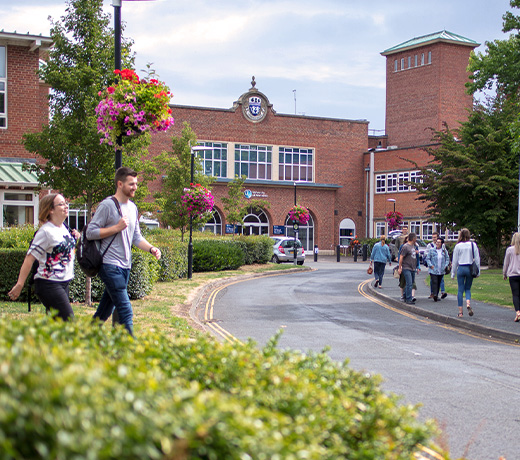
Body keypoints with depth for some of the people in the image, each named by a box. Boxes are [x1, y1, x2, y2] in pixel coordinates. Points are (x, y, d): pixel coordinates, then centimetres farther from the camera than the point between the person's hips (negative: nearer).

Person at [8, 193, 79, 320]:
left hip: (63, 283, 8)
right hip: (49, 285, -8)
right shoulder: (45, 231, -14)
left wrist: (75, 238, 7)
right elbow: (30, 258, -14)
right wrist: (19, 285, -16)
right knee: (68, 320, -12)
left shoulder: (63, 228, 10)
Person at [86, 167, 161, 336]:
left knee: (107, 308, 15)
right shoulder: (107, 205, -8)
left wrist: (151, 249, 2)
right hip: (110, 265, -8)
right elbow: (90, 232, -11)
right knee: (125, 311, -13)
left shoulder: (132, 207, 16)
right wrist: (116, 228, -16)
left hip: (125, 266, 8)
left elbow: (136, 237, 19)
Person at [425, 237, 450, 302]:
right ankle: (434, 295, -24)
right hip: (433, 270, -3)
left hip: (441, 271, 3)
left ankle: (436, 295, 19)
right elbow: (427, 258, 2)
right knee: (434, 282, -16)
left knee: (439, 283, 9)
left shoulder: (444, 251, 8)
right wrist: (430, 265, -10)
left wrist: (445, 265, 0)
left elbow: (447, 259, 14)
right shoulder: (431, 250, 0)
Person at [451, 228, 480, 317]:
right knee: (467, 289, 14)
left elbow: (455, 260, 1)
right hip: (470, 268, 1)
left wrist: (453, 273, 8)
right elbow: (477, 259, 1)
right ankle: (468, 304, -13)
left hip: (461, 268, -1)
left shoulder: (458, 246, -3)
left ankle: (460, 311, 5)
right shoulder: (473, 245, -1)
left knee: (460, 290, 5)